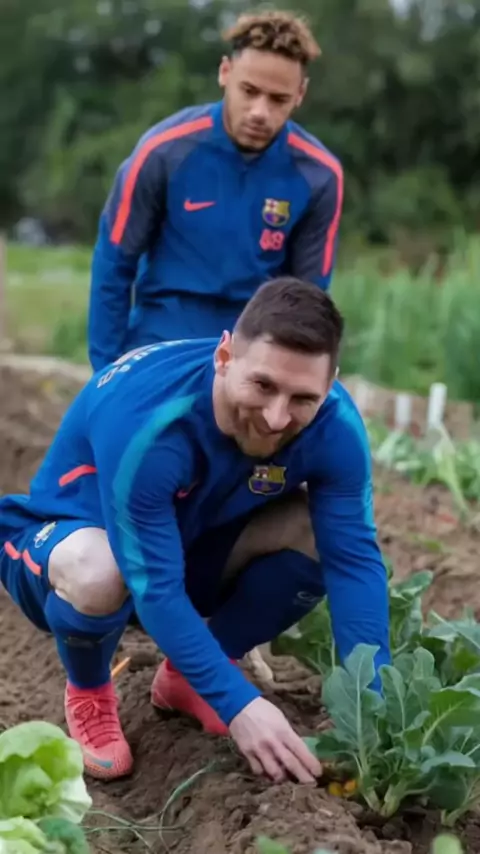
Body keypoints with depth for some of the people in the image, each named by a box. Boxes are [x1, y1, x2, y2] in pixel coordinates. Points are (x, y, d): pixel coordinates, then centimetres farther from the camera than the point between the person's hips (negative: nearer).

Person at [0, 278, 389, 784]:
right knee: (99, 572, -40)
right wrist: (238, 703, -40)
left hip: (191, 542, 5)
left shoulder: (333, 425, -23)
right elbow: (154, 585, -36)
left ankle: (187, 678, 4)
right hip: (68, 536, -5)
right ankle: (88, 694, -4)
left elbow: (354, 558, -23)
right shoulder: (144, 419, -38)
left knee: (325, 533, -20)